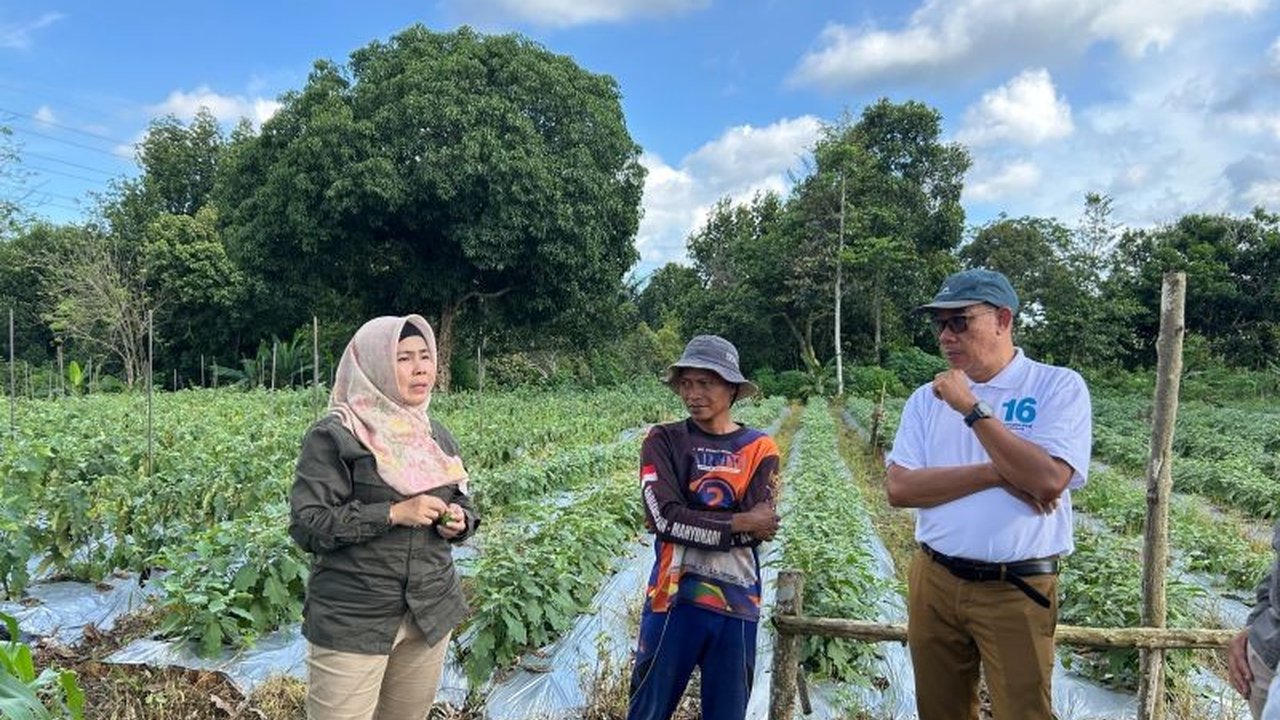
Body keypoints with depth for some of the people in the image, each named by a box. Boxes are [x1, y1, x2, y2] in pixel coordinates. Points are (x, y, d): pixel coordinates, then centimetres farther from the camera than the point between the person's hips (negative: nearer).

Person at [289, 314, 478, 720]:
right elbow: (307, 525, -15)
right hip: (352, 620, -5)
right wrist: (392, 513, -22)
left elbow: (461, 503, 18)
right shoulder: (334, 436, -11)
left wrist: (458, 520, -6)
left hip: (431, 611, 6)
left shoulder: (437, 437, 8)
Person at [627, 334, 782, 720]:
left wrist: (688, 521, -14)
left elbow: (759, 527, -10)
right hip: (674, 596, -1)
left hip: (737, 602, 1)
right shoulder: (663, 440, -2)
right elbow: (664, 517, -14)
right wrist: (736, 523, -14)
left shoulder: (760, 449, 1)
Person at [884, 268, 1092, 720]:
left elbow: (1048, 480, -20)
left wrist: (973, 409, -17)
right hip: (934, 582, 4)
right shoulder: (927, 398, 5)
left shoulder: (1058, 386, -5)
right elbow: (899, 487, -7)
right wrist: (996, 473, -15)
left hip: (1017, 589, -4)